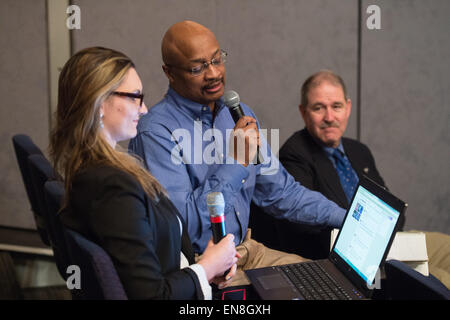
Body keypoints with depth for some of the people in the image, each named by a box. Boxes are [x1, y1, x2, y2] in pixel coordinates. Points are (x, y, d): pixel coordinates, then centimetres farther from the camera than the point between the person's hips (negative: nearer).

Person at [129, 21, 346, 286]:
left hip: (246, 250, 7)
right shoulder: (156, 132, -17)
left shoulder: (241, 116, 9)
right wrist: (236, 163, -22)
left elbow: (280, 192, 15)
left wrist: (347, 217, 7)